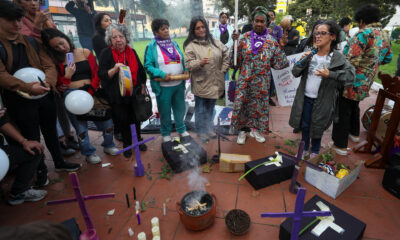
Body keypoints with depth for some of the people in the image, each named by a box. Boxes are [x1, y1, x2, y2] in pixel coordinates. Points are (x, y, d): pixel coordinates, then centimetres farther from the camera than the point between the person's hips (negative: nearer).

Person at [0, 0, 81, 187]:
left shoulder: (31, 42, 7)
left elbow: (49, 66, 2)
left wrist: (48, 81, -19)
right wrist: (28, 87, -30)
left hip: (44, 95, 4)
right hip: (19, 101, -4)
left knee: (50, 131, 18)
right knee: (32, 137, 9)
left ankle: (59, 162, 36)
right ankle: (41, 170, 30)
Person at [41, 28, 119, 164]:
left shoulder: (85, 53, 8)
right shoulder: (56, 60, 7)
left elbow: (96, 74, 4)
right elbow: (58, 85, 5)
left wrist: (91, 92, -8)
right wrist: (67, 76, -13)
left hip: (91, 92, 1)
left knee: (107, 122, -1)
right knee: (81, 126, 3)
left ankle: (108, 145, 25)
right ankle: (89, 153, 23)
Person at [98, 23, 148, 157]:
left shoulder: (132, 52, 5)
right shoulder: (106, 53, -7)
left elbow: (140, 70, 14)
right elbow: (101, 75, -11)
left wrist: (143, 86, 10)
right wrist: (114, 70, -29)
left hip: (135, 93, 3)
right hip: (117, 96, -3)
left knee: (136, 118, 15)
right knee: (123, 120, 8)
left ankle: (138, 140, 37)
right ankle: (127, 144, 29)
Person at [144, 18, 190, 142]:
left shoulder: (174, 43, 11)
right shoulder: (151, 46, -5)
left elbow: (182, 60, 15)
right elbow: (148, 65, -10)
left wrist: (185, 70, -6)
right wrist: (162, 74, -22)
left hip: (179, 84, 5)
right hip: (163, 87, -4)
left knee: (180, 109, 17)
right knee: (165, 112, 8)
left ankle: (181, 129, 38)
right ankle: (166, 133, 29)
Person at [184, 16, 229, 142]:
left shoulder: (215, 42, 7)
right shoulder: (190, 46, -7)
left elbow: (226, 55, 16)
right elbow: (188, 64, -13)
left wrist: (223, 70, 9)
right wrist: (200, 63, -30)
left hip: (214, 83, 5)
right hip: (201, 84, -4)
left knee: (210, 108, 19)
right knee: (201, 110, 7)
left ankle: (209, 129, 37)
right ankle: (201, 132, 25)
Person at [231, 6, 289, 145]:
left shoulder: (271, 41, 0)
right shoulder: (245, 38, -2)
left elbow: (277, 64, 1)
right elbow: (236, 59, -4)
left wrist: (281, 48, -8)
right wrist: (235, 43, -14)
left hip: (262, 82, 1)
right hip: (245, 80, -1)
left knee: (259, 104, 12)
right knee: (242, 103, 3)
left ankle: (255, 129, 32)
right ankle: (242, 130, 23)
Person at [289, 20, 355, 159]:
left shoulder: (338, 57, -8)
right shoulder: (310, 53, 0)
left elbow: (351, 75, -14)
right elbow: (295, 73, -1)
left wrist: (329, 74, -25)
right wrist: (303, 61, -19)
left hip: (322, 100, -3)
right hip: (305, 98, 3)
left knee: (317, 127, 12)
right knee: (304, 125, 15)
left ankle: (315, 152, 35)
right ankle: (304, 149, 37)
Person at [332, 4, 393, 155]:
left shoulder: (364, 33, -17)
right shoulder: (386, 36, 9)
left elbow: (351, 60, -25)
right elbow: (387, 59, 22)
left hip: (352, 82, -8)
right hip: (365, 83, 8)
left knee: (343, 111, 0)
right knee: (354, 106, 27)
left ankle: (340, 145, 7)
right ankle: (354, 133, 44)